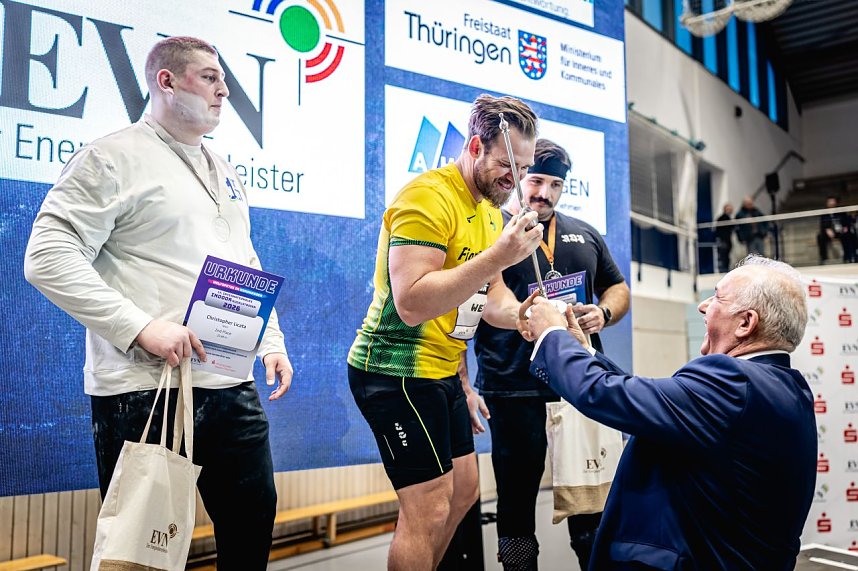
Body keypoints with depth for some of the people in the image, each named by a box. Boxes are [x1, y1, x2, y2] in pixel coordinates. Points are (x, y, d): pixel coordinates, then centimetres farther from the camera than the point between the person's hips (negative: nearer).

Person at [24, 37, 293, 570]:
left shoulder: (224, 171, 18)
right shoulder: (112, 157, -5)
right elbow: (48, 258, -14)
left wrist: (272, 341, 12)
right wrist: (142, 327, -22)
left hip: (231, 387, 7)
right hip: (145, 391, -7)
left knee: (255, 514, 14)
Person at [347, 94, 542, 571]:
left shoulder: (490, 210, 12)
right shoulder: (428, 196, -19)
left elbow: (490, 300, 11)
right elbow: (411, 304, -29)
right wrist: (497, 257, -31)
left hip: (442, 372, 10)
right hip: (396, 371, -10)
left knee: (464, 491, 18)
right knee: (429, 510, -5)